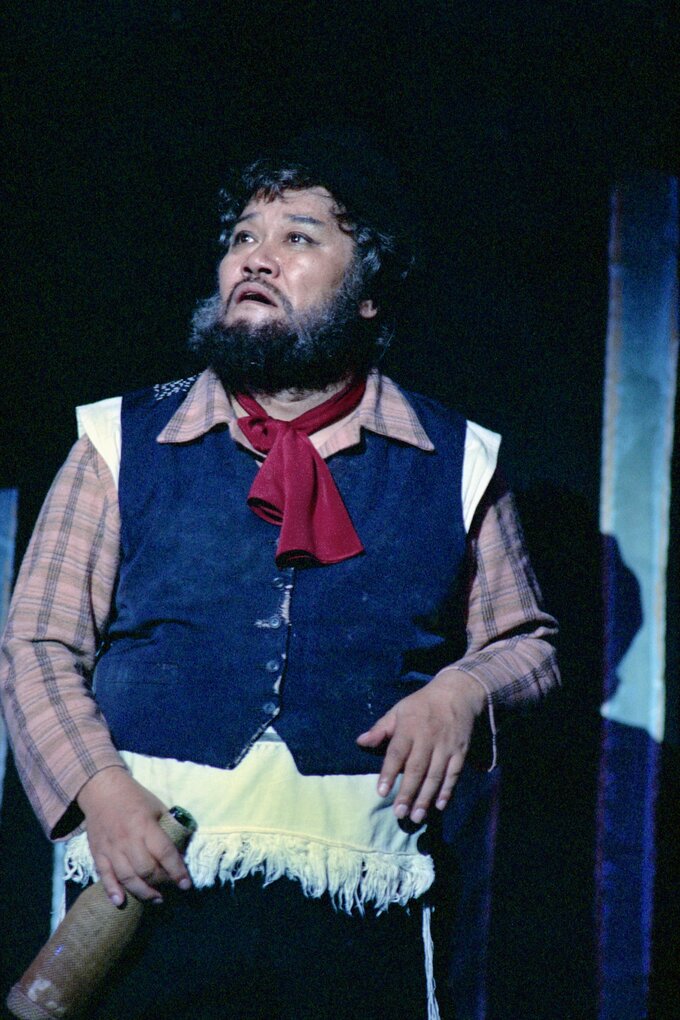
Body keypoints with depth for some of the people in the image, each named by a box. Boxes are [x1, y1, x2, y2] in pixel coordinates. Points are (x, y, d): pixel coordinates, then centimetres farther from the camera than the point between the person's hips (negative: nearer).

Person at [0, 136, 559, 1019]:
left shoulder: (457, 462, 10)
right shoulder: (123, 442, 8)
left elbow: (527, 644, 17)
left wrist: (464, 687, -5)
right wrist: (98, 789, -11)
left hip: (358, 913, 1)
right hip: (145, 890, 0)